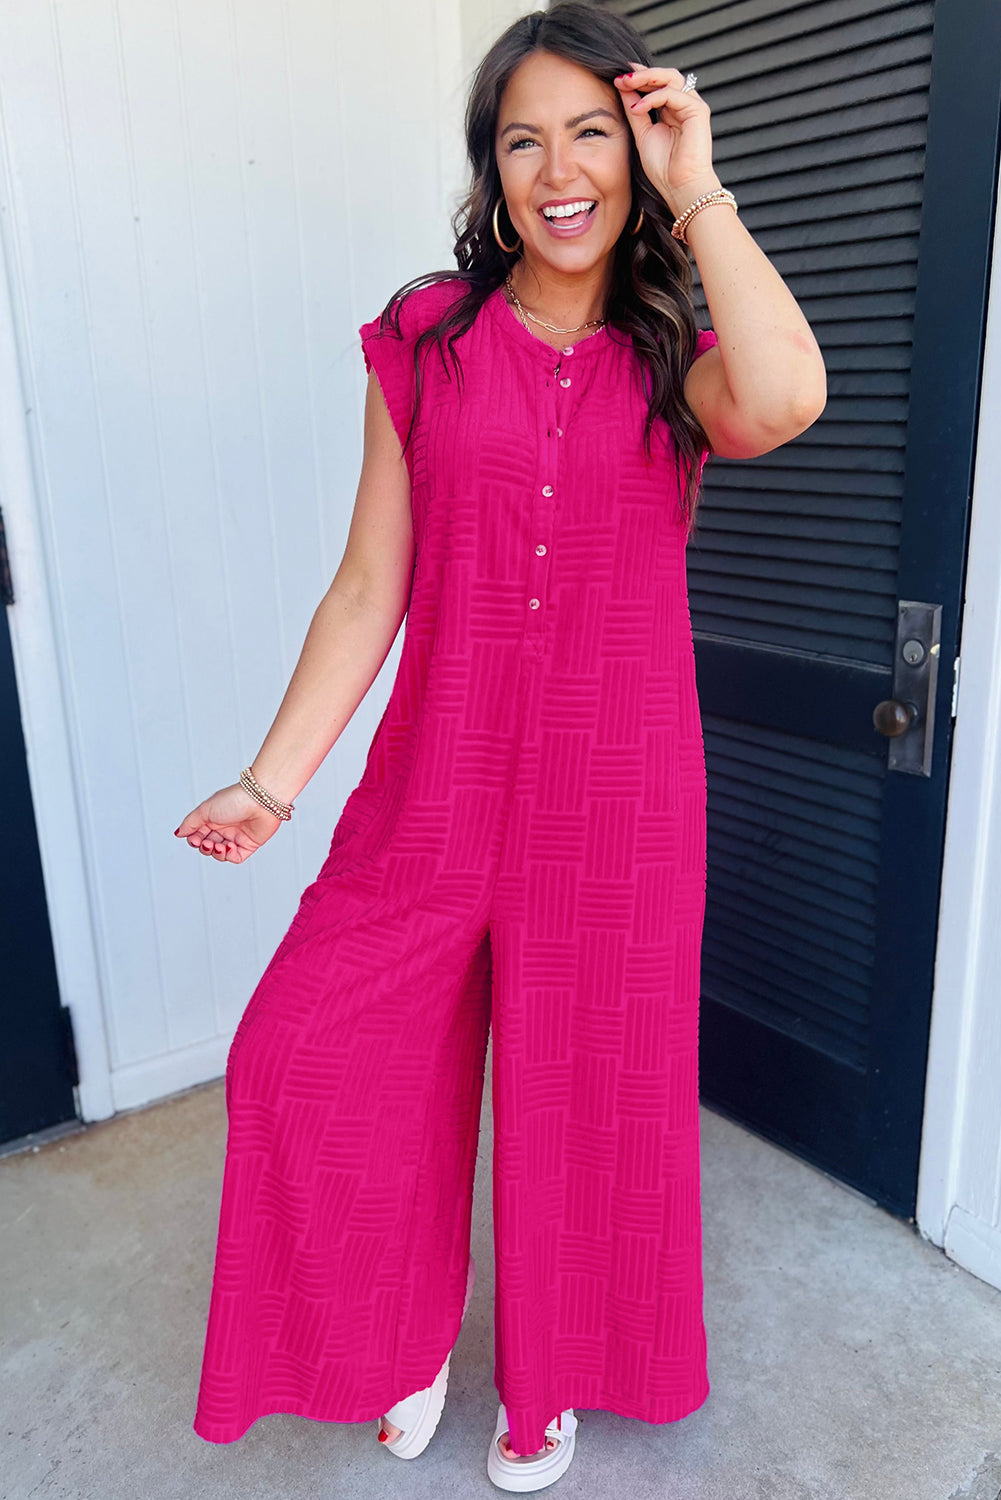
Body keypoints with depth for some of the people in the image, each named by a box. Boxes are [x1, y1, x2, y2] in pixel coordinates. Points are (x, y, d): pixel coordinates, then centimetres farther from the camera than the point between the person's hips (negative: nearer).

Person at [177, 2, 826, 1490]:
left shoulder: (678, 358, 3)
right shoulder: (426, 342, 4)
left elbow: (784, 401, -24)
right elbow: (367, 591, 2)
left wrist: (697, 192, -13)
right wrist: (273, 780, -2)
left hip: (618, 789, 0)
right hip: (438, 779, 1)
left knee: (586, 1086, 12)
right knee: (311, 1062, -2)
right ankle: (404, 1344, 31)